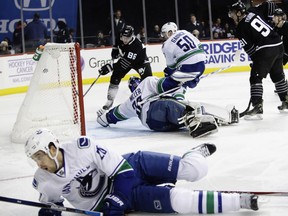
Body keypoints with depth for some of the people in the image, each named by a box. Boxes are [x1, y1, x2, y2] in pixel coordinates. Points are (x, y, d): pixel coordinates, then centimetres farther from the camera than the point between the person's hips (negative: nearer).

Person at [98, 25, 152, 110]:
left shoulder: (137, 45, -41)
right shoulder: (120, 39, -22)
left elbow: (125, 63, -44)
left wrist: (110, 67, -47)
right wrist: (116, 51, -8)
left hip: (140, 61, -5)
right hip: (125, 58, 5)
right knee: (115, 77, -7)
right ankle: (109, 101, 4)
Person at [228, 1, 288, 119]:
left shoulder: (241, 27, -9)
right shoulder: (253, 15, 12)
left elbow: (249, 48, -7)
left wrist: (256, 60, 5)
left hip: (266, 50, -9)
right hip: (279, 45, 9)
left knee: (255, 77, -6)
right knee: (277, 75, 24)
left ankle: (257, 107, -14)